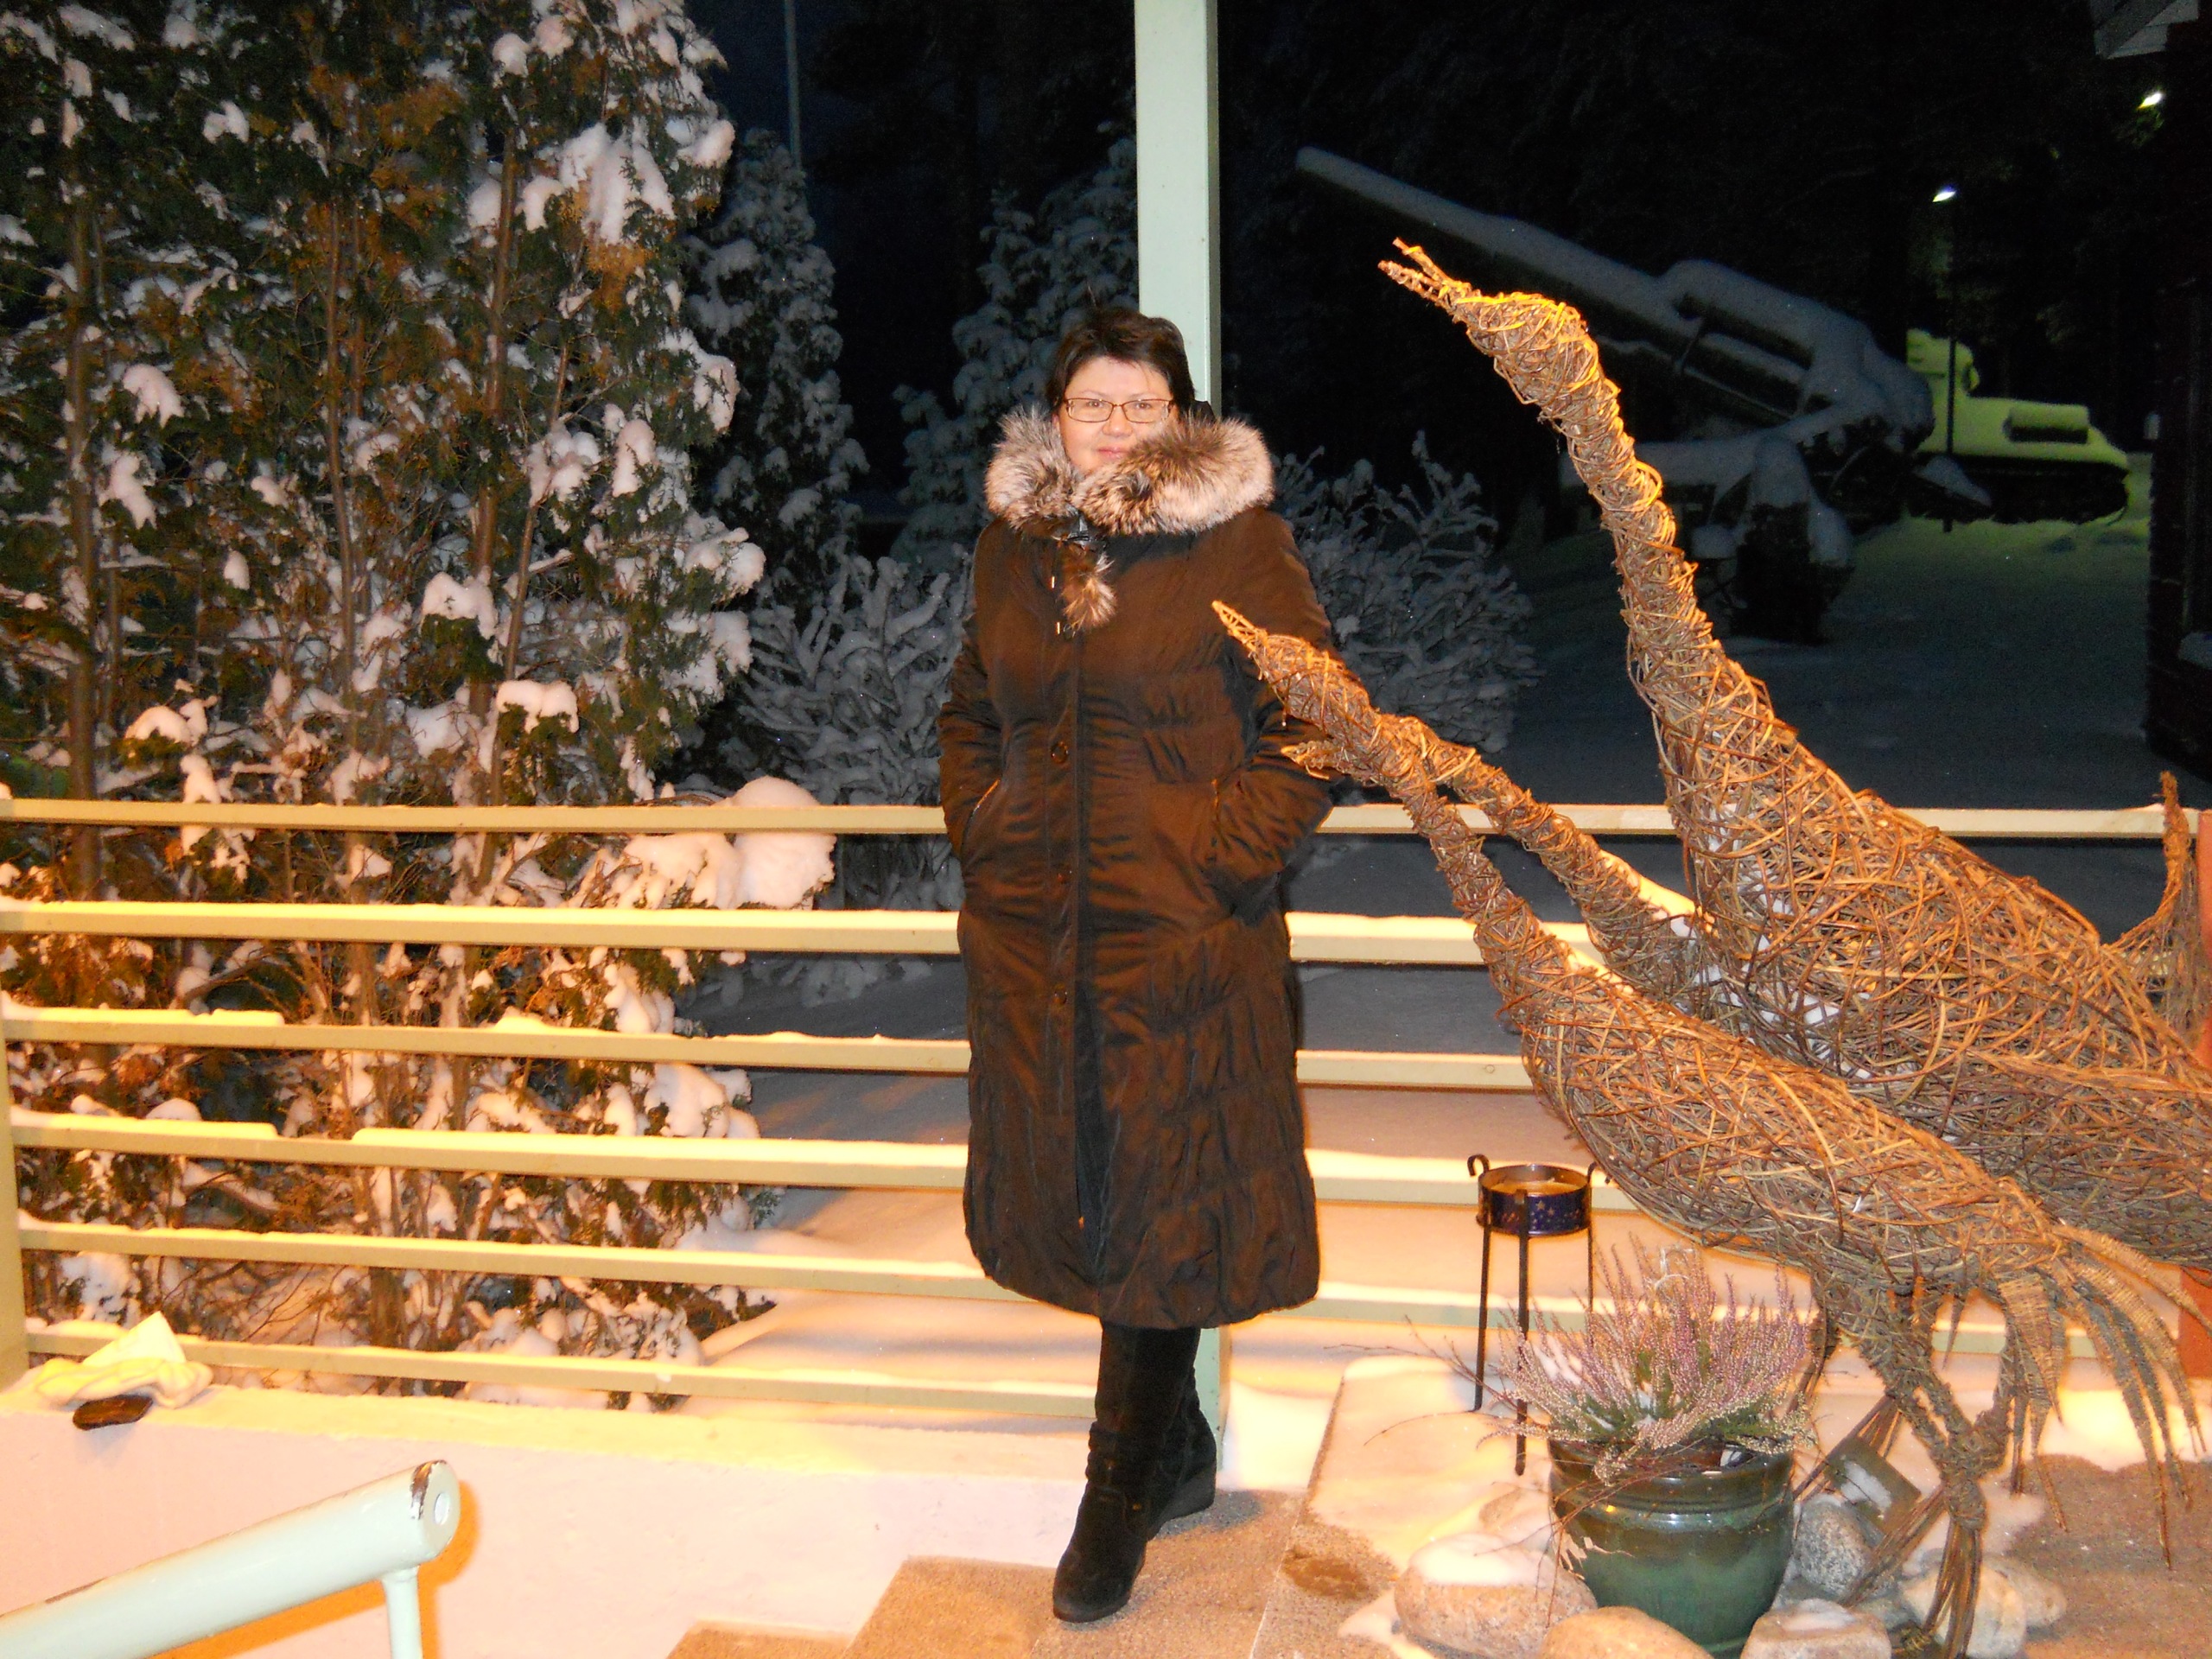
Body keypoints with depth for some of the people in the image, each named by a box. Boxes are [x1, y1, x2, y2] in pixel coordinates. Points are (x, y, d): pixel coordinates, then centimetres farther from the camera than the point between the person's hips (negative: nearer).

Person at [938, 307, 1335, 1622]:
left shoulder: (1239, 543, -5)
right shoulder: (1015, 543, 9)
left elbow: (1310, 731, -5)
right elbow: (972, 713, 22)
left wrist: (1225, 857, -12)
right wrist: (982, 827, 9)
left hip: (1186, 936, -5)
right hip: (1035, 935, 6)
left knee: (1159, 1206, 0)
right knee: (1083, 1191, 14)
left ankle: (1121, 1493, 15)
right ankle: (1180, 1451, 33)